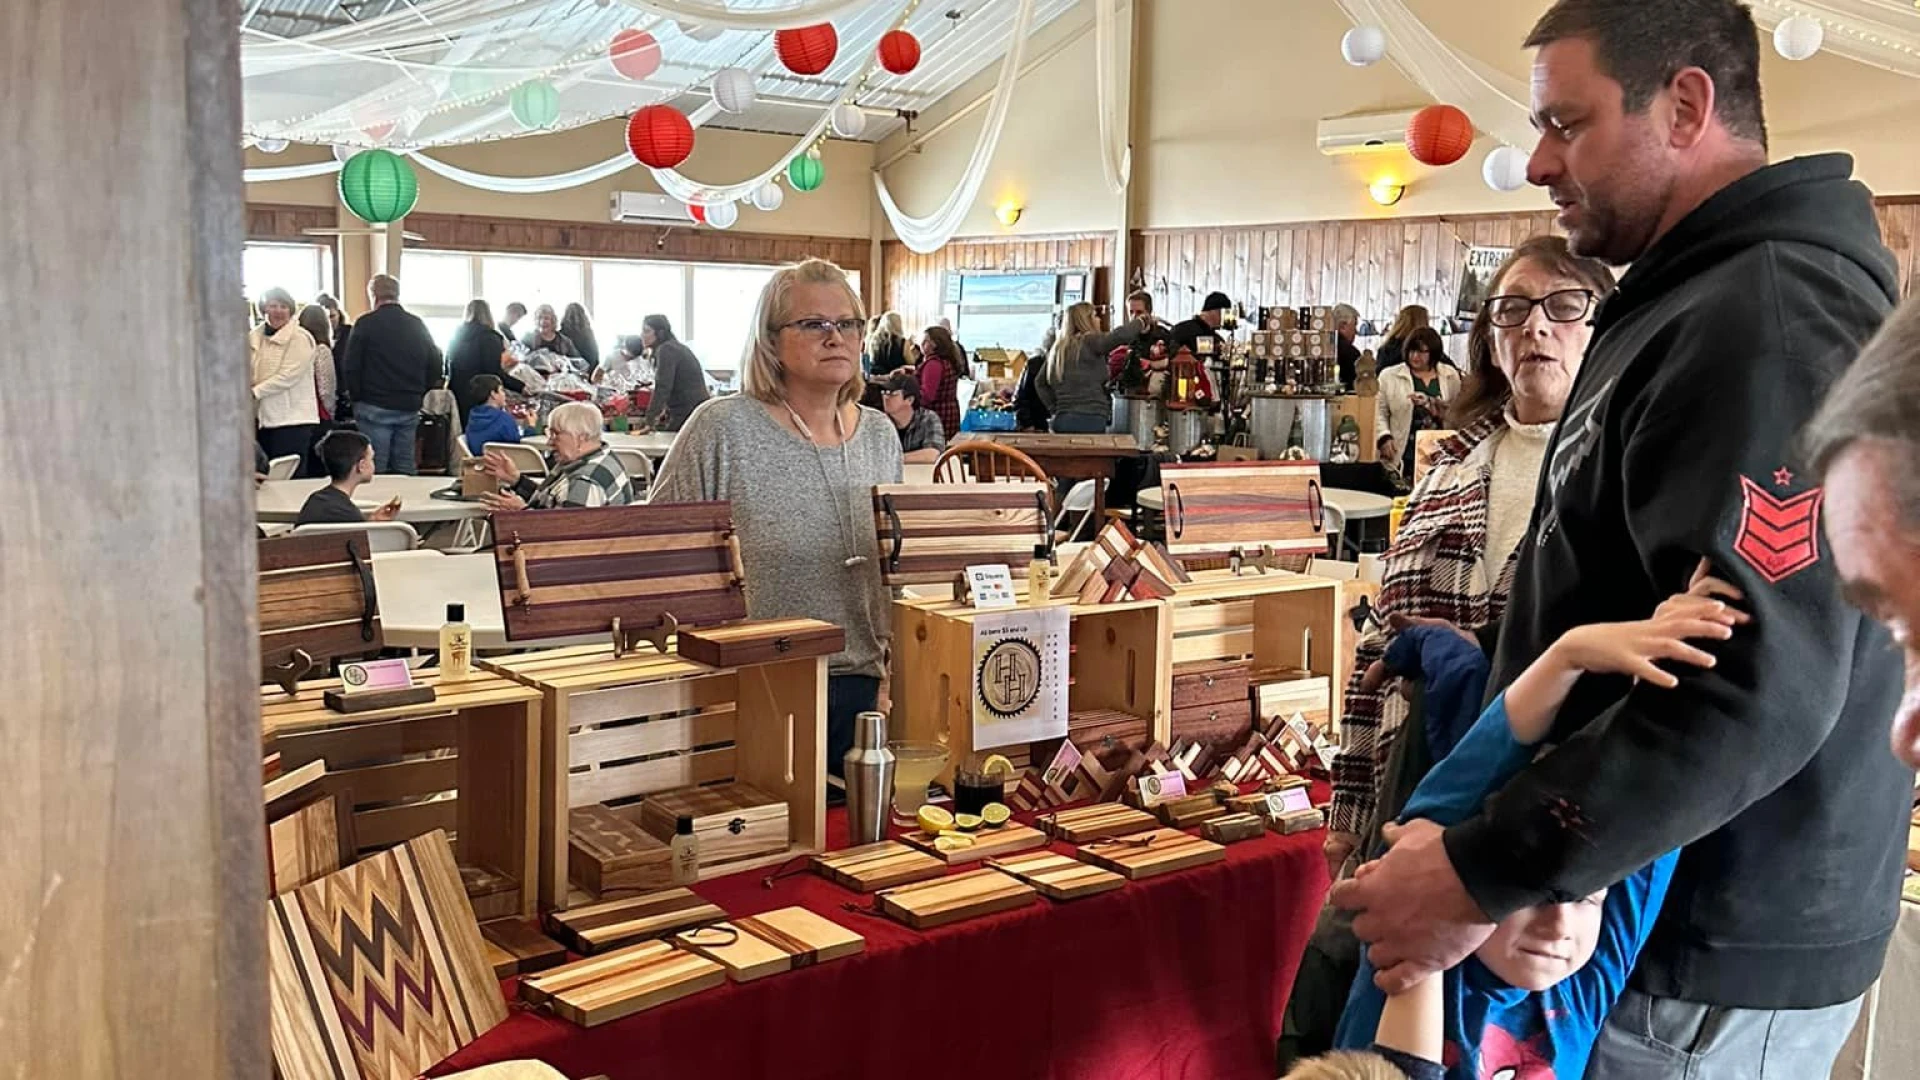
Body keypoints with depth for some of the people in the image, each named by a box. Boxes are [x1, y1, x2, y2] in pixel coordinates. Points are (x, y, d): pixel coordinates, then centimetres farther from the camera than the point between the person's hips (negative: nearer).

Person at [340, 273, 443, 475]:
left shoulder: (366, 323, -5)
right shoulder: (417, 325, 9)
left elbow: (350, 368, -7)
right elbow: (436, 368, 10)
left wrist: (357, 397, 6)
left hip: (375, 407, -5)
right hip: (410, 407, 5)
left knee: (374, 470, -3)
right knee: (405, 468, 9)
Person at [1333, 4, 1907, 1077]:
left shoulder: (1765, 319, -21)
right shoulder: (1697, 300, 12)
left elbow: (1756, 687, -30)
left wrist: (1483, 876, -25)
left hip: (1719, 960, -9)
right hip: (1684, 914, 9)